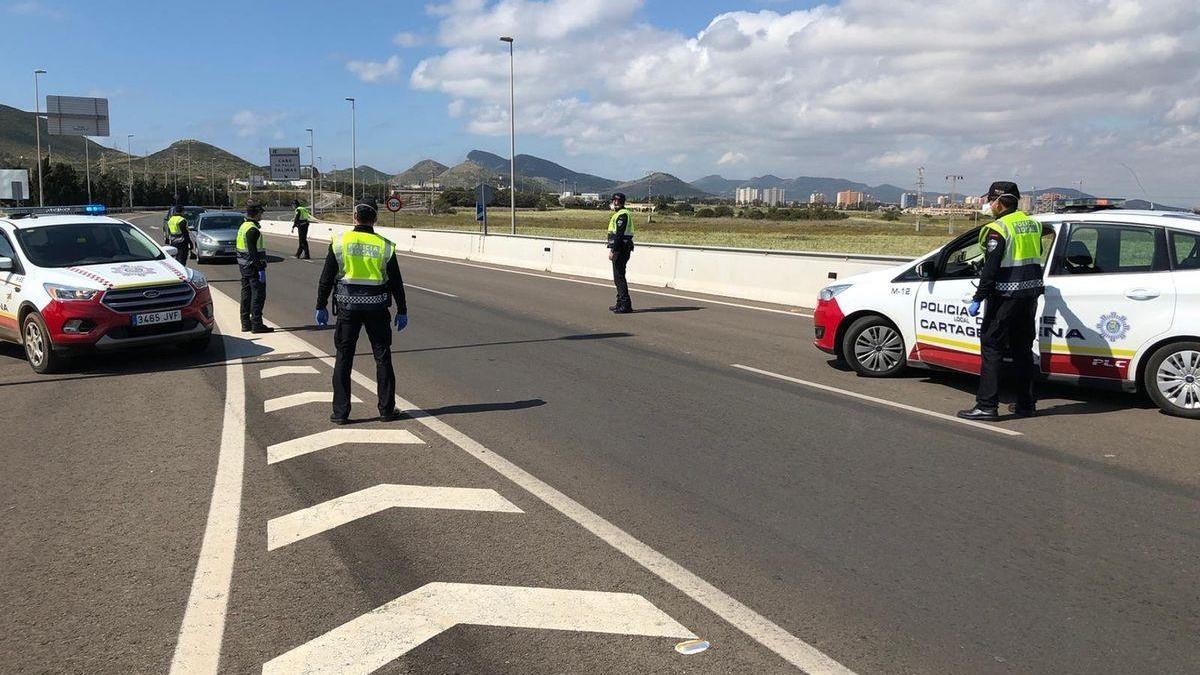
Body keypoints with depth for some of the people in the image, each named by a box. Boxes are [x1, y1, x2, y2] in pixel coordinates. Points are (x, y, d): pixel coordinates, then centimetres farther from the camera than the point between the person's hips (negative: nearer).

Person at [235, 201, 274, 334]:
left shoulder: (243, 227, 14)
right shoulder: (253, 230, -17)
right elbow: (253, 251, -22)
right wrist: (261, 269, -22)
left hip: (243, 266, 10)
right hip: (253, 267, -10)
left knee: (246, 294, 14)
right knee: (258, 295, -6)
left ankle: (245, 323, 19)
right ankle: (256, 324, -6)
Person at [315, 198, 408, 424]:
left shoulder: (339, 242, -3)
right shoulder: (384, 245, -2)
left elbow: (326, 278, -2)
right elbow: (396, 282, 2)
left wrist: (321, 307, 7)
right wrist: (402, 311, 10)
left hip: (348, 306, 0)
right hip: (377, 307, 1)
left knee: (343, 359, 7)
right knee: (382, 358, 10)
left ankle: (340, 412, 7)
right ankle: (387, 409, 13)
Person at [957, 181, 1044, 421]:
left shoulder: (998, 229, -13)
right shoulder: (1032, 223, 12)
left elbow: (991, 269, -18)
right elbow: (1036, 257, 19)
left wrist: (978, 299, -16)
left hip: (1006, 296, -8)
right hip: (1030, 294, 8)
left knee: (992, 348, -4)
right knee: (1023, 349, 15)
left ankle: (987, 405, -6)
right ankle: (1026, 403, 21)